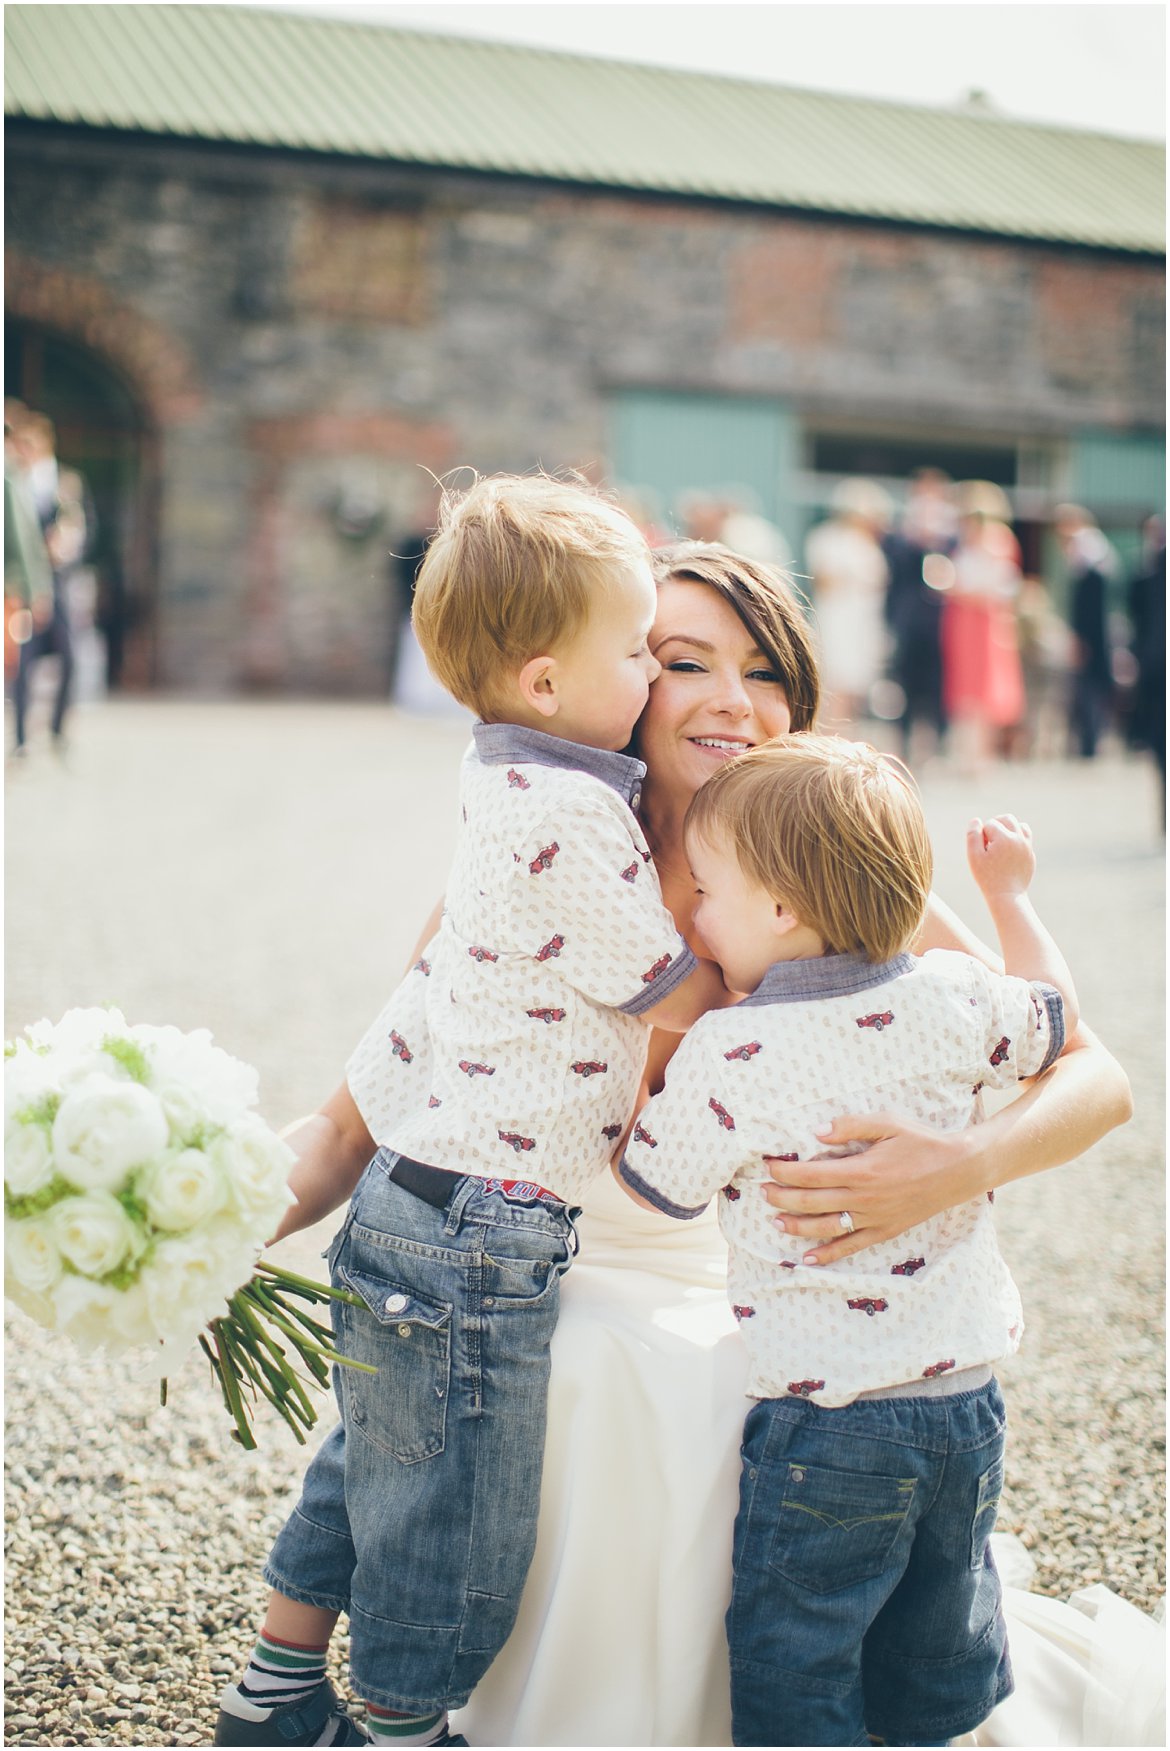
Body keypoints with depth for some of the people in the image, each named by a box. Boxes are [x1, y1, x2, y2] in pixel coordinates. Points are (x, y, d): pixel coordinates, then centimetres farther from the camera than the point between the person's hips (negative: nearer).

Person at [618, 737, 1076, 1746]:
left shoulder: (730, 1055, -19)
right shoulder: (952, 999, -5)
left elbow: (654, 1183, -4)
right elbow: (1052, 1019, 16)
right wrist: (1009, 893, 28)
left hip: (827, 1415, -6)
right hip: (969, 1393, 6)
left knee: (794, 1669, 9)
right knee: (939, 1656, 23)